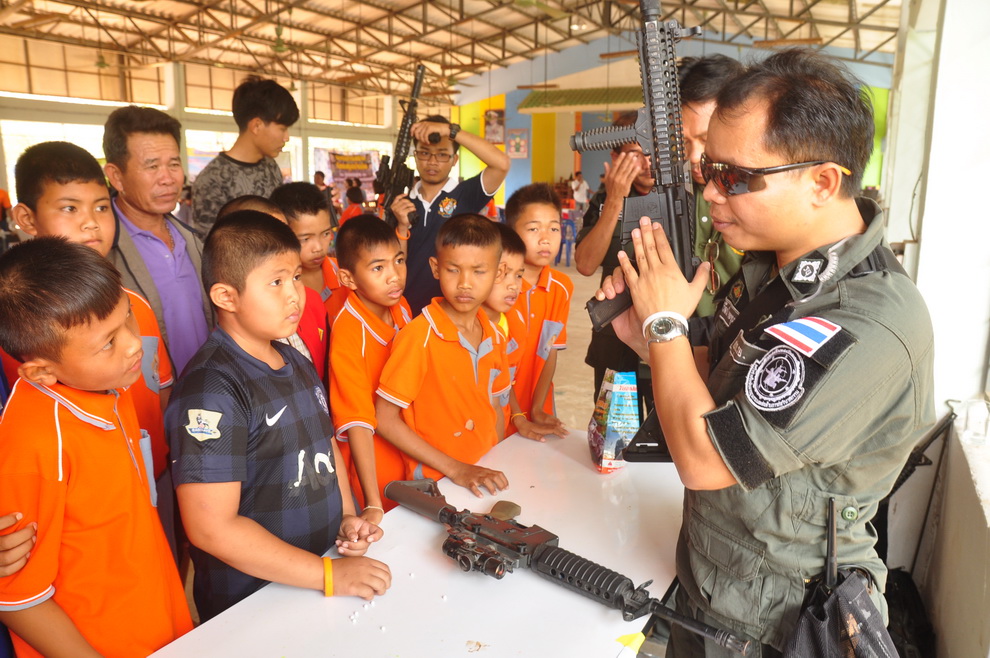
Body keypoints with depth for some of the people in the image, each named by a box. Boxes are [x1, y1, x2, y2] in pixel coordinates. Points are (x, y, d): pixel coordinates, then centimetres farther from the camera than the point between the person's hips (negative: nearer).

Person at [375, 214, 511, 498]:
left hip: (484, 481, 4)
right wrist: (455, 469, -14)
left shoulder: (494, 337, 3)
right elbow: (384, 419, -13)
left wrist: (495, 470, 2)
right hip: (433, 486, -3)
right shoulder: (419, 336, -15)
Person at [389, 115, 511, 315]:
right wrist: (403, 227, -13)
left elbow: (502, 163, -22)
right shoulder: (403, 203, 5)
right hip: (408, 308, 3)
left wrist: (450, 130, -23)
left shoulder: (465, 195, -5)